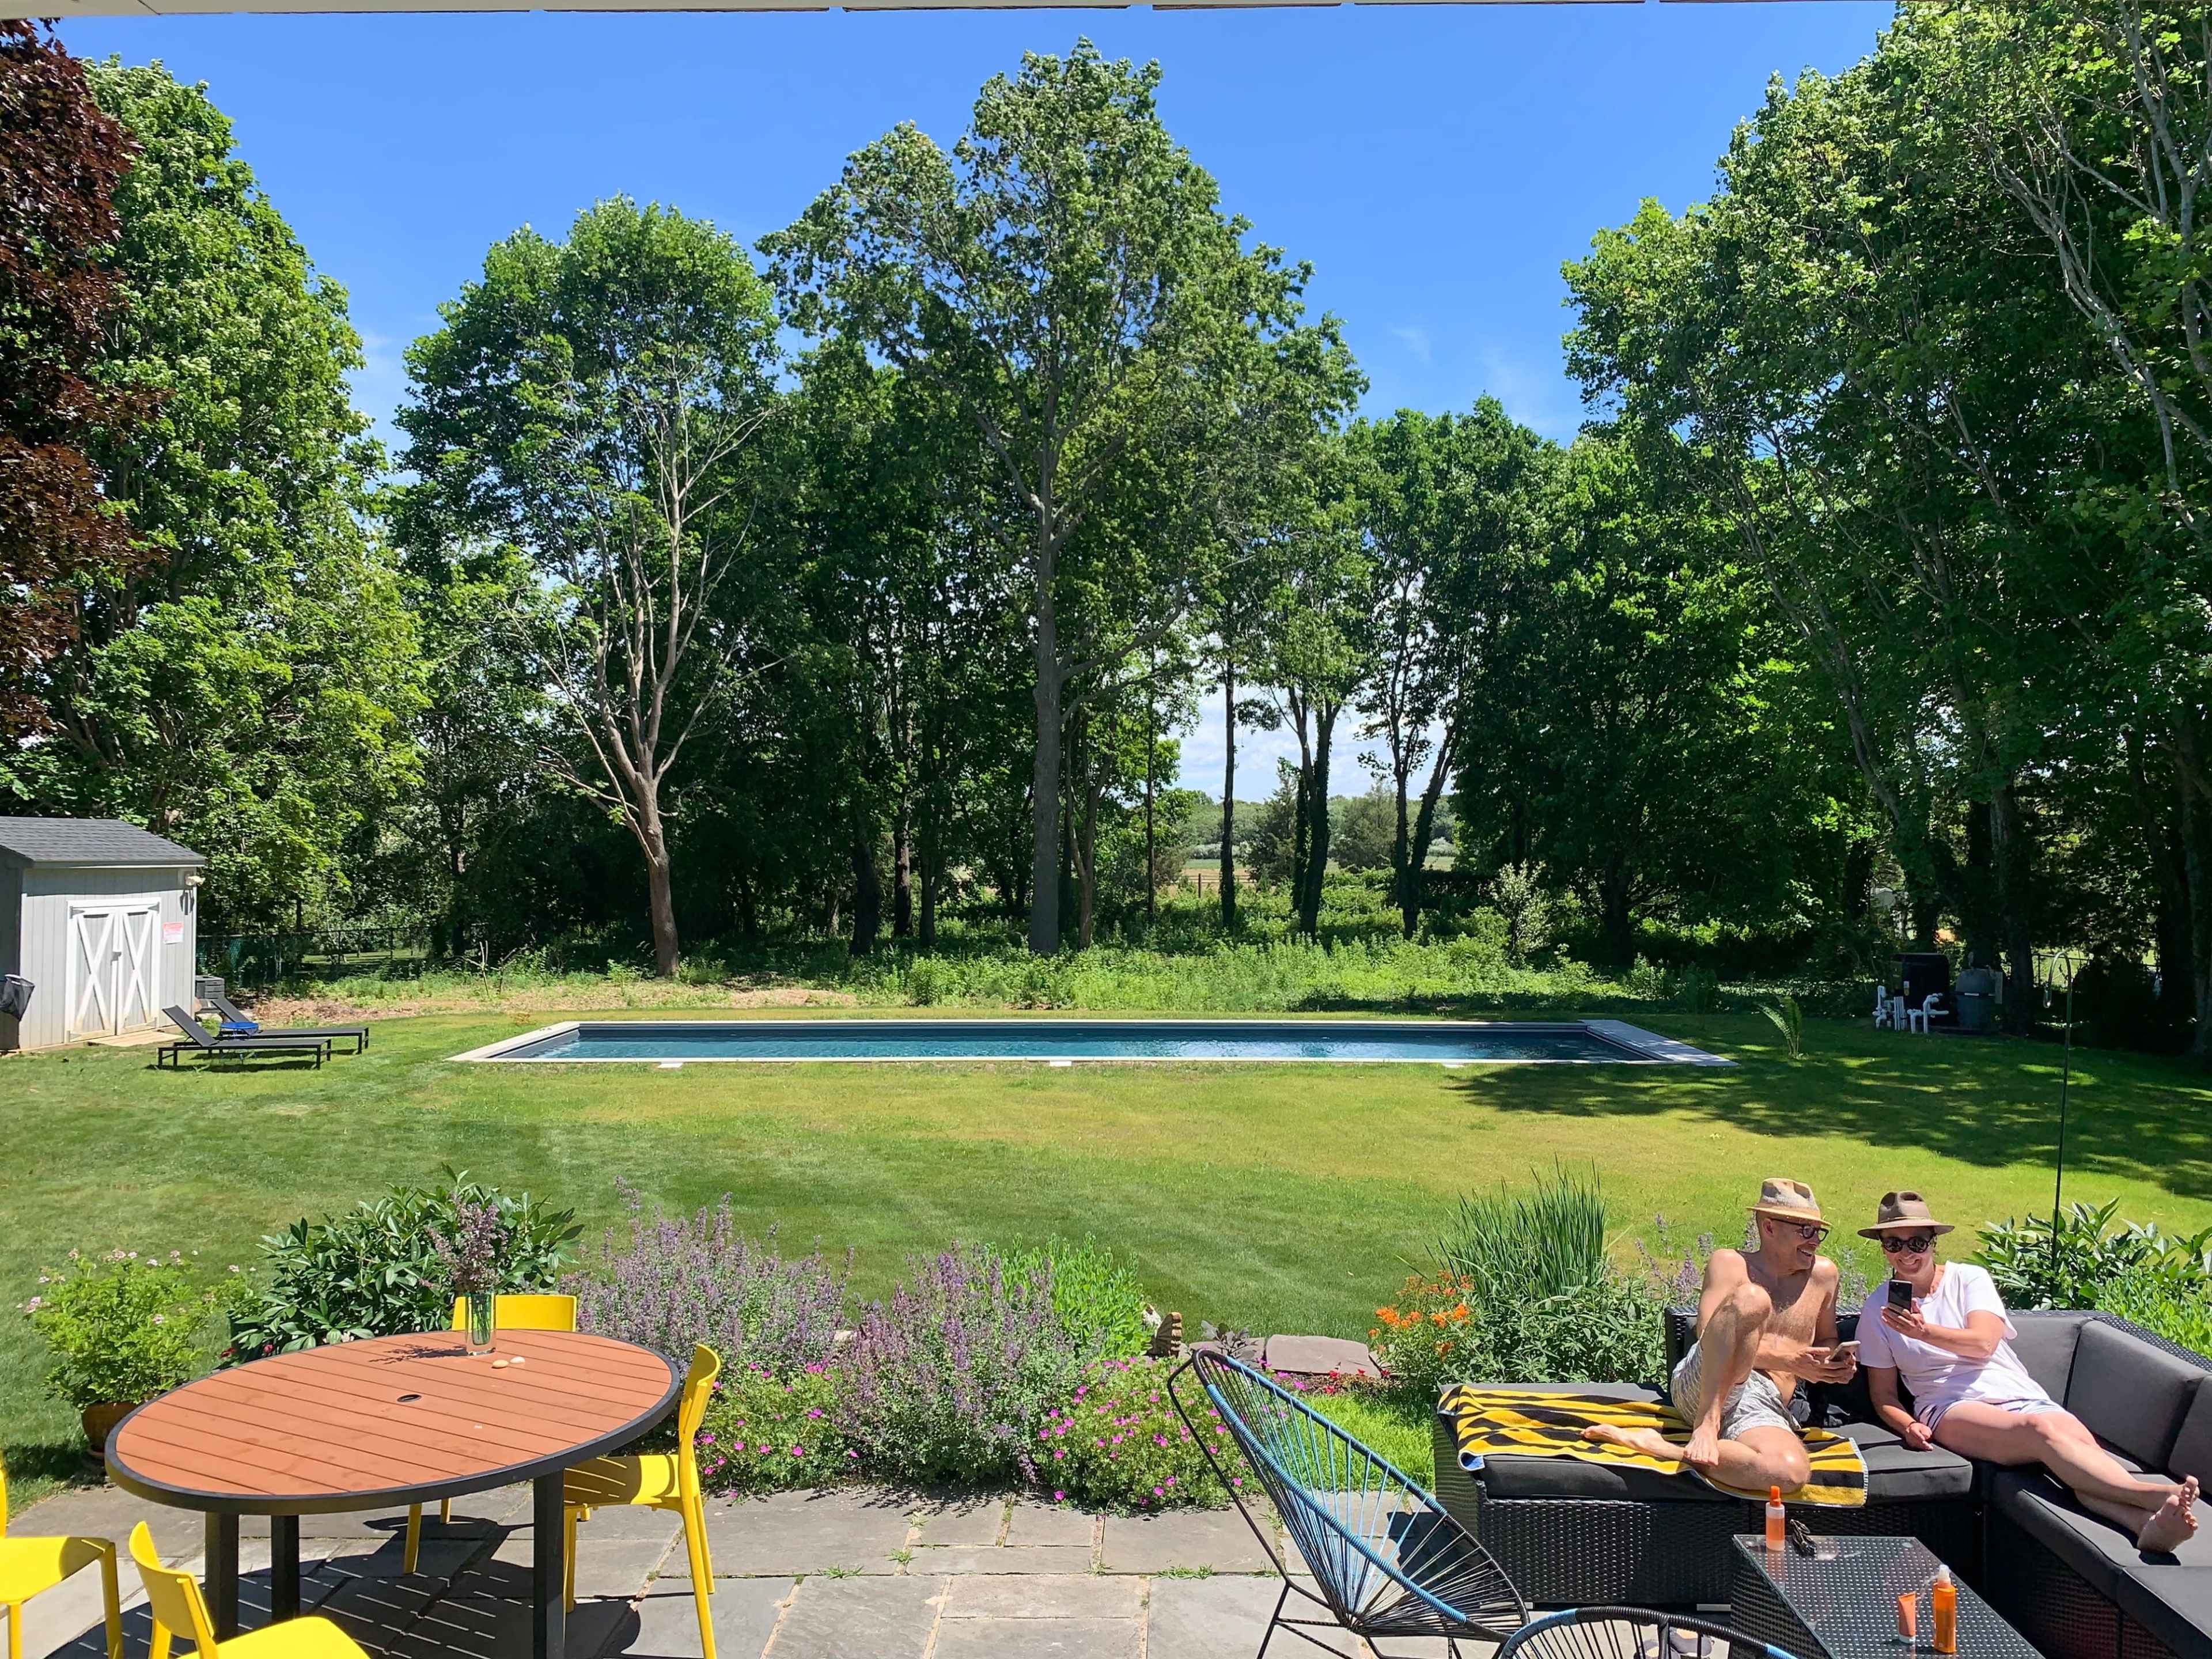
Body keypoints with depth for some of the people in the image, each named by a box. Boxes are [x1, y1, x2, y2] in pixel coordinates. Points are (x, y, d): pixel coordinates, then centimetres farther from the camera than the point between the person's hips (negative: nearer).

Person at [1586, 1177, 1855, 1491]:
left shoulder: (1822, 1272, 19)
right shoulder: (1731, 1264, 8)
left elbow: (1826, 1340, 33)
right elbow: (1707, 1337, -4)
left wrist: (1836, 1360, 8)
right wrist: (1786, 1361, -11)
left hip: (1763, 1408, 3)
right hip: (1702, 1389, -3)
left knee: (1791, 1473, -38)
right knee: (1751, 1298, -34)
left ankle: (1661, 1447, -25)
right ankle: (1706, 1427, -34)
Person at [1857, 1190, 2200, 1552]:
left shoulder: (1969, 1278, 13)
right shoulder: (1878, 1309, 12)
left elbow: (1983, 1342, -5)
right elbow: (1883, 1393, 12)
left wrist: (1925, 1332, -20)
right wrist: (1908, 1426, -9)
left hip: (2020, 1396, 3)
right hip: (1954, 1409, -3)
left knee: (2082, 1442, -33)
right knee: (2040, 1429, -36)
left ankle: (2149, 1524, -59)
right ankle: (2152, 1494, -54)